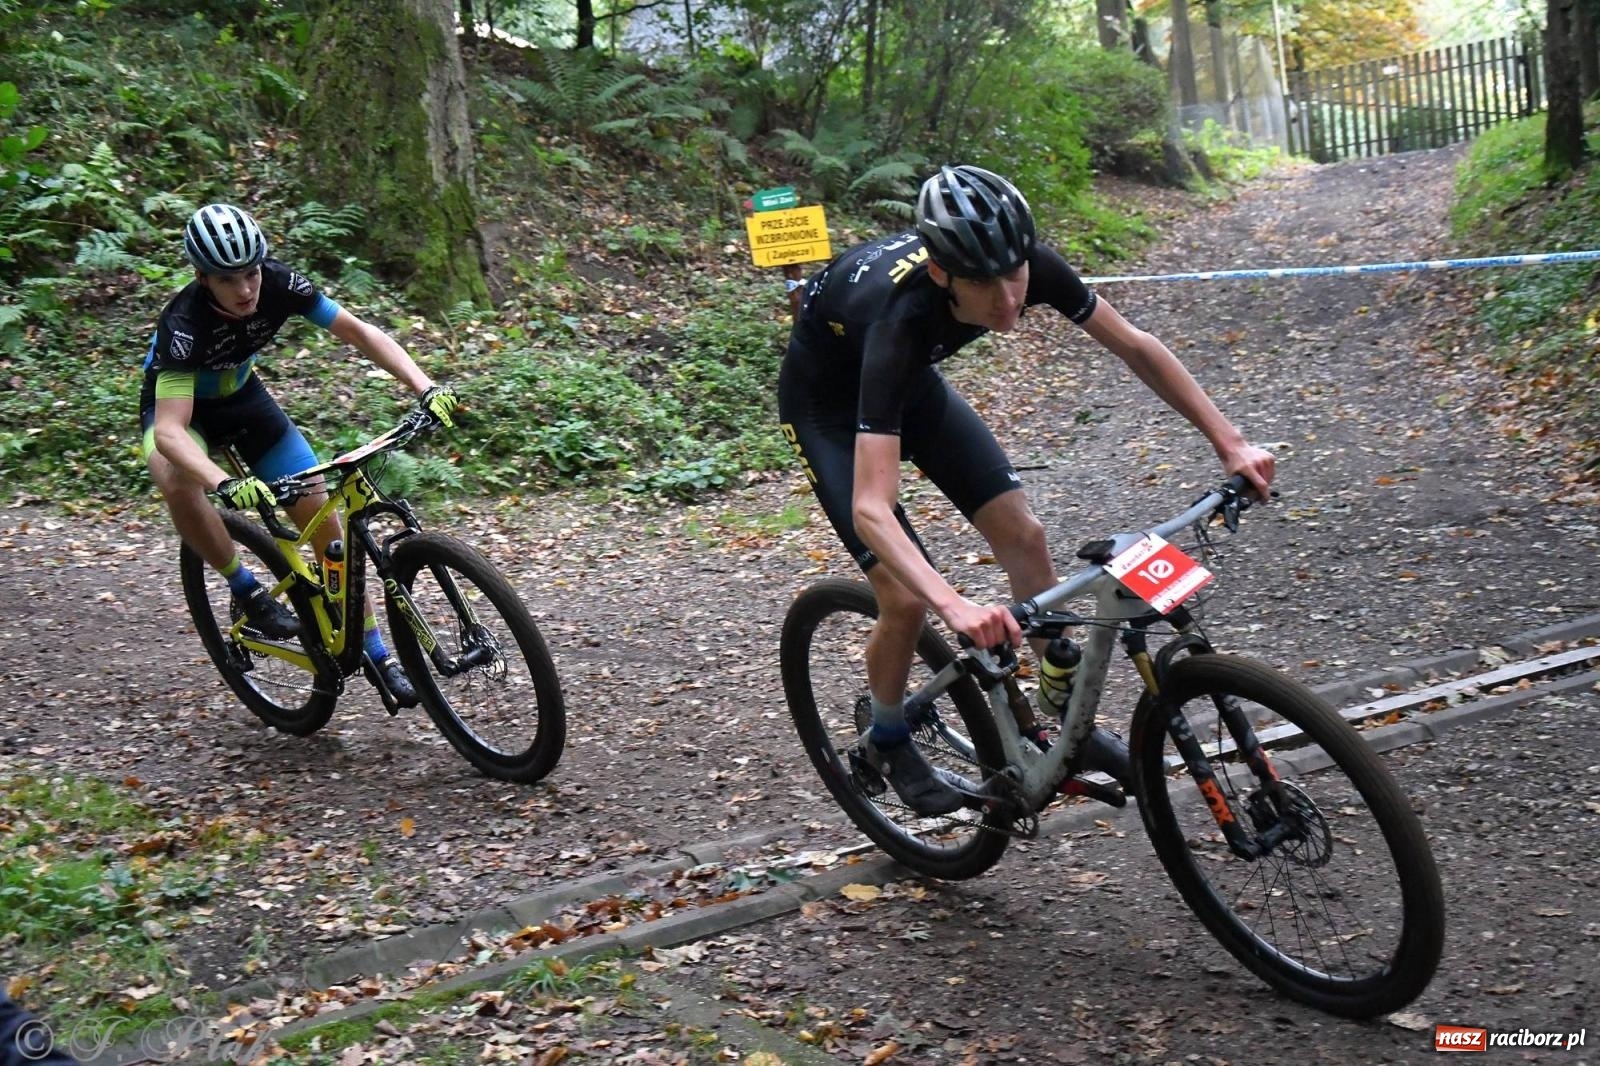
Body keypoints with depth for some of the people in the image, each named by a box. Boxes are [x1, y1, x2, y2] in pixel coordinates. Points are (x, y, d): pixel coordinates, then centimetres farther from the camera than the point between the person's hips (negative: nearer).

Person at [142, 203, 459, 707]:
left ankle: (375, 653, 3)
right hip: (179, 405, -4)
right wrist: (225, 484, -64)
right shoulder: (184, 323, -38)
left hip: (242, 396, 4)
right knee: (181, 484, -39)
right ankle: (247, 591, -15)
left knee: (322, 517, -7)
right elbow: (169, 432, -47)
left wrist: (426, 387, -36)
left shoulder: (278, 283, -27)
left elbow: (359, 332, -22)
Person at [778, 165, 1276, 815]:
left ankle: (1066, 716, 13)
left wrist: (1230, 443, -19)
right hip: (829, 401, -5)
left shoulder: (1029, 266, -28)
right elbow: (871, 507, -49)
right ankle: (888, 743, 16)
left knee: (1023, 536, -5)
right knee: (905, 598, -14)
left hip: (914, 380, 6)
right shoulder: (901, 318, -43)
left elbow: (1134, 347, -12)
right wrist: (954, 607, -62)